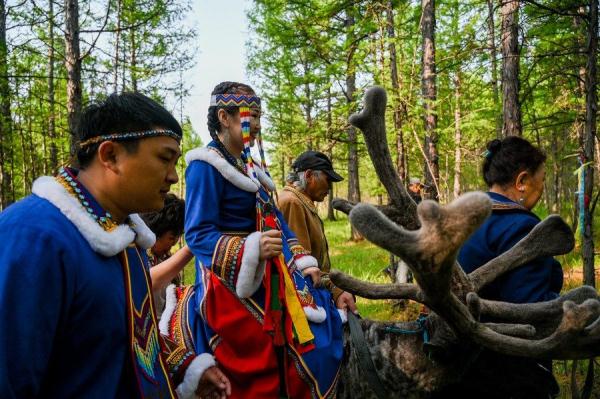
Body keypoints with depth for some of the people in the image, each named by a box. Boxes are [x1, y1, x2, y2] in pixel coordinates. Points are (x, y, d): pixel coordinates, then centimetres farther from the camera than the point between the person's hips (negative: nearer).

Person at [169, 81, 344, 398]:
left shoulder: (249, 164, 12)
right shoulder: (206, 165, -14)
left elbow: (274, 219, 16)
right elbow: (197, 234, -20)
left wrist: (302, 262, 8)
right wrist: (251, 249, -33)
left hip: (269, 277, 9)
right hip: (231, 283, -8)